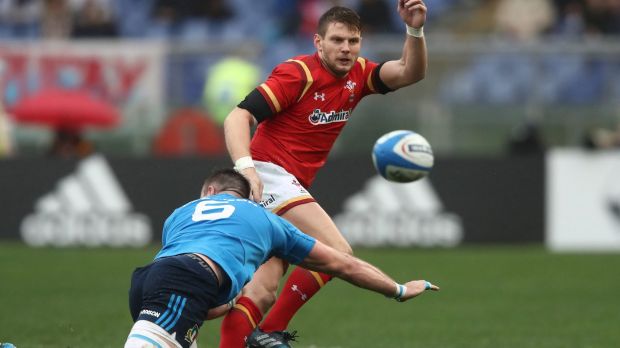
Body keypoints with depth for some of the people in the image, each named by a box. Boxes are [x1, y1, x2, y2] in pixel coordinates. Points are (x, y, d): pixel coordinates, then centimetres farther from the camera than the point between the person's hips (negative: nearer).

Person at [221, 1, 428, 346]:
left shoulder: (358, 75, 9)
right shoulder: (298, 73, -12)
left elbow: (411, 73, 0)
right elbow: (238, 117, -17)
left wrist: (415, 30, -18)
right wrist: (245, 166, -33)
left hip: (294, 187, 8)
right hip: (269, 176, -8)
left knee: (263, 291, 2)